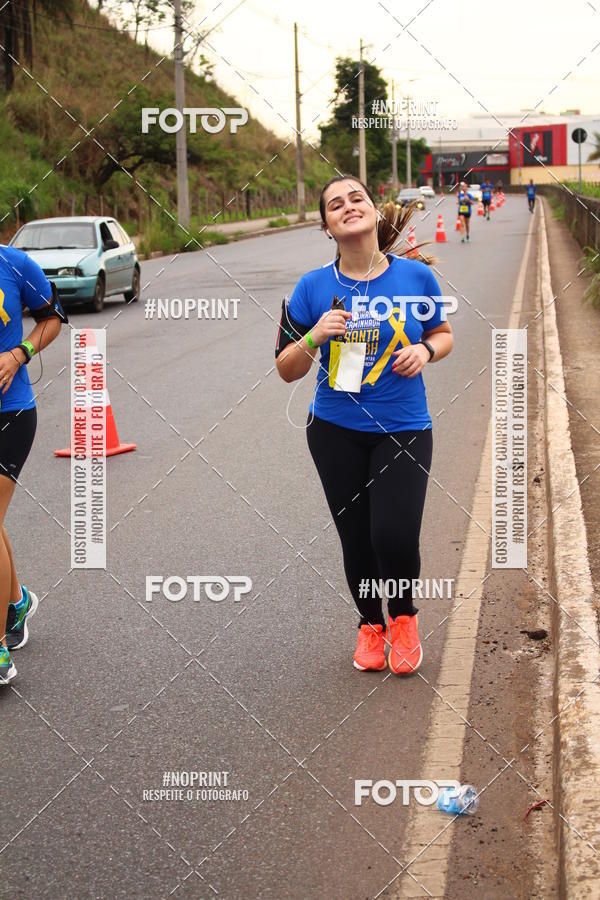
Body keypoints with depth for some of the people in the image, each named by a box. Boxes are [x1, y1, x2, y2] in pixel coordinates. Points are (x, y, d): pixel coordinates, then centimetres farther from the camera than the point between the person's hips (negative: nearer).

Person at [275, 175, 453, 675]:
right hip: (336, 431, 1)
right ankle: (370, 625, 36)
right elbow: (287, 370, 0)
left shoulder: (416, 276, -6)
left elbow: (443, 334, 12)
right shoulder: (314, 287, -6)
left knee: (394, 536, -14)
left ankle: (403, 617, 19)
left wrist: (425, 350, -11)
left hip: (403, 430, -1)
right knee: (356, 539, 9)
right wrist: (314, 337, -19)